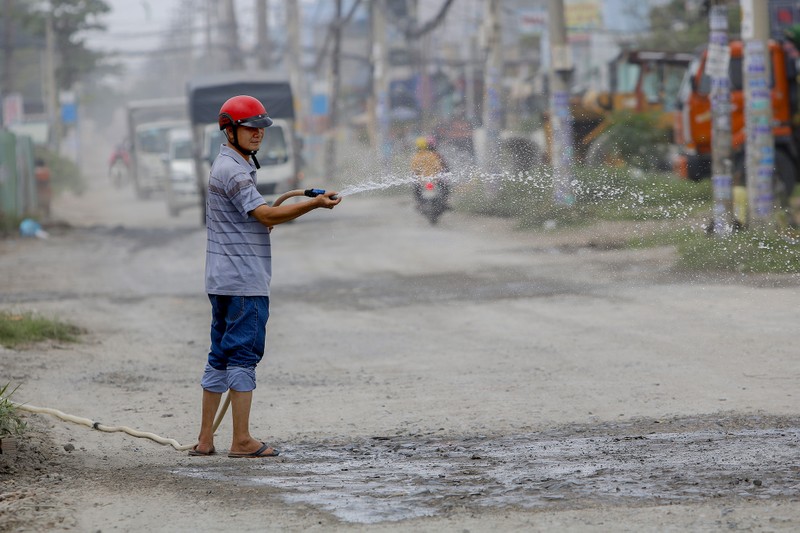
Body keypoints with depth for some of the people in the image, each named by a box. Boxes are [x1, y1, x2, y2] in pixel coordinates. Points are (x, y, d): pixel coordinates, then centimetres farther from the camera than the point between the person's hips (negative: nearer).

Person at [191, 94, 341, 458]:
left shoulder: (237, 165, 20)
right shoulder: (232, 170, -14)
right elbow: (264, 214, -23)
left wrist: (264, 219, 12)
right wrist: (315, 204, -29)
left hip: (223, 278, 11)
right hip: (243, 279, -11)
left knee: (221, 356, 12)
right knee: (243, 355, -9)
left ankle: (205, 439, 14)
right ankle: (242, 441, -9)